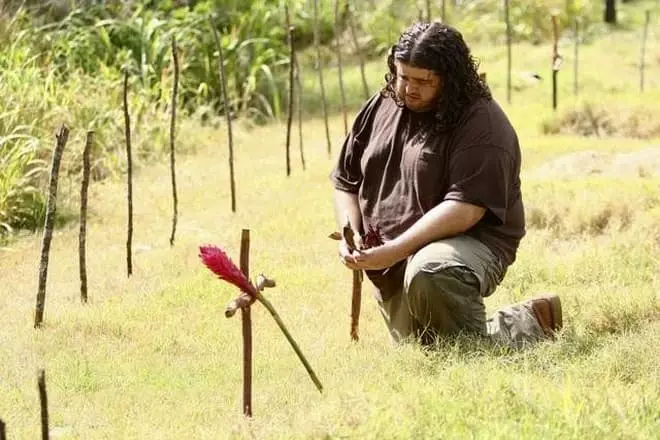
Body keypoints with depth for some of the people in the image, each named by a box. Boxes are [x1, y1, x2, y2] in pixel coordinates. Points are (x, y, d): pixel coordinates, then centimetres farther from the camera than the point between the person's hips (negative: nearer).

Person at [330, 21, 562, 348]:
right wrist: (351, 236, -6)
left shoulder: (481, 123, -17)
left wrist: (394, 252, -31)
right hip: (391, 271, 8)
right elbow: (345, 182, 14)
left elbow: (464, 209, -26)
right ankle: (521, 319, 35)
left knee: (428, 275, -40)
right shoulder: (380, 108, 5)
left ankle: (527, 325, -16)